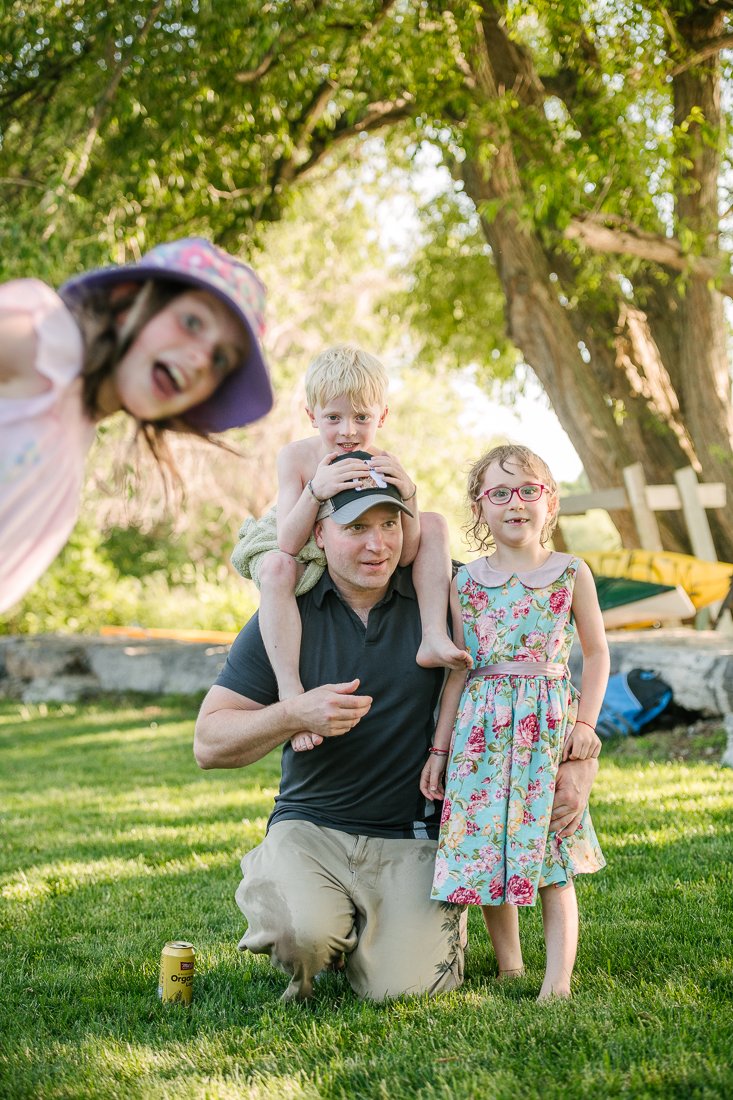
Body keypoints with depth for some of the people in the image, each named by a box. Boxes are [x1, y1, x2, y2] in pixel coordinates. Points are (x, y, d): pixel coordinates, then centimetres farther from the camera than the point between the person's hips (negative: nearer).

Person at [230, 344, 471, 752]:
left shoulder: (383, 464, -16)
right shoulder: (297, 457, -21)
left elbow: (406, 554, -22)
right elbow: (288, 544, -29)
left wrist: (407, 494, -39)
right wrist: (315, 491, -45)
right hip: (306, 564, -3)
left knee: (436, 524, -13)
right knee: (276, 567, -37)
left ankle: (434, 636, -22)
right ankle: (291, 692, -41)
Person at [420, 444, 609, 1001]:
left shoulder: (571, 573, 2)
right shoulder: (467, 581, 6)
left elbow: (597, 652, 8)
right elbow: (460, 669, 9)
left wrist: (586, 722, -3)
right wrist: (439, 749, 7)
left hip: (549, 725, -2)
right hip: (482, 727, 2)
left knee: (552, 856, -3)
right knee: (485, 848, 1)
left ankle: (559, 979, 0)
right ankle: (509, 967, 15)